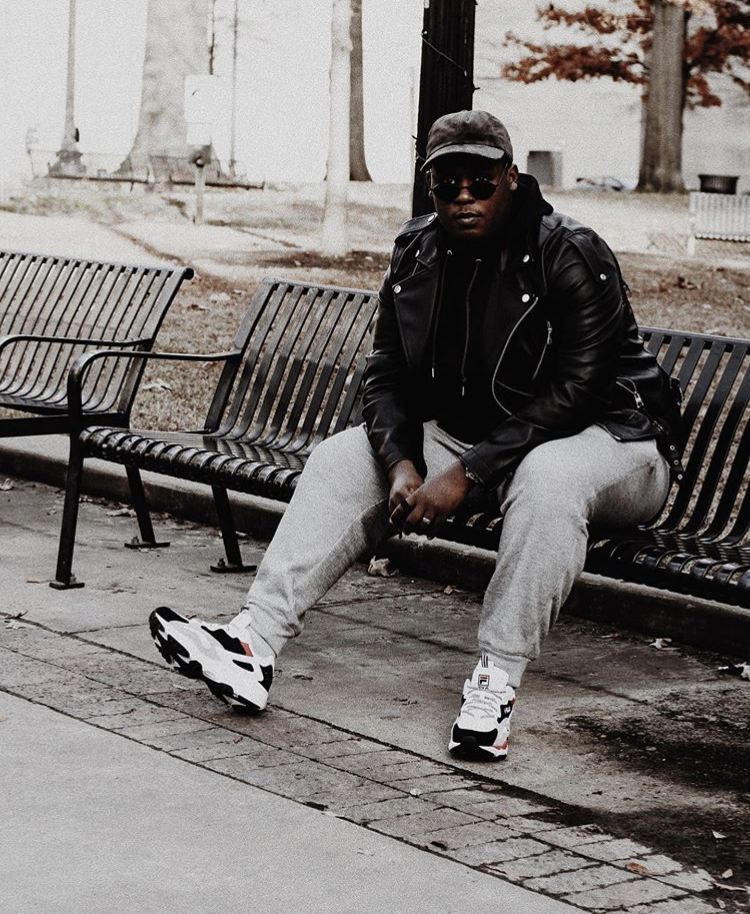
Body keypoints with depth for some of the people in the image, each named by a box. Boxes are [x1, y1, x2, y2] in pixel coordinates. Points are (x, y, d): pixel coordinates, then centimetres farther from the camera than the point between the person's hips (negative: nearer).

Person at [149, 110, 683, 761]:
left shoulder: (572, 257, -20)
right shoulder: (417, 254, 0)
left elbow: (570, 394, -27)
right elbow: (387, 373, 0)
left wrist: (464, 476, -31)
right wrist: (403, 464, -20)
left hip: (606, 436, -6)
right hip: (467, 433, 7)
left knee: (546, 478, -41)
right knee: (344, 459, -9)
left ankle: (497, 680, -36)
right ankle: (253, 644, -21)